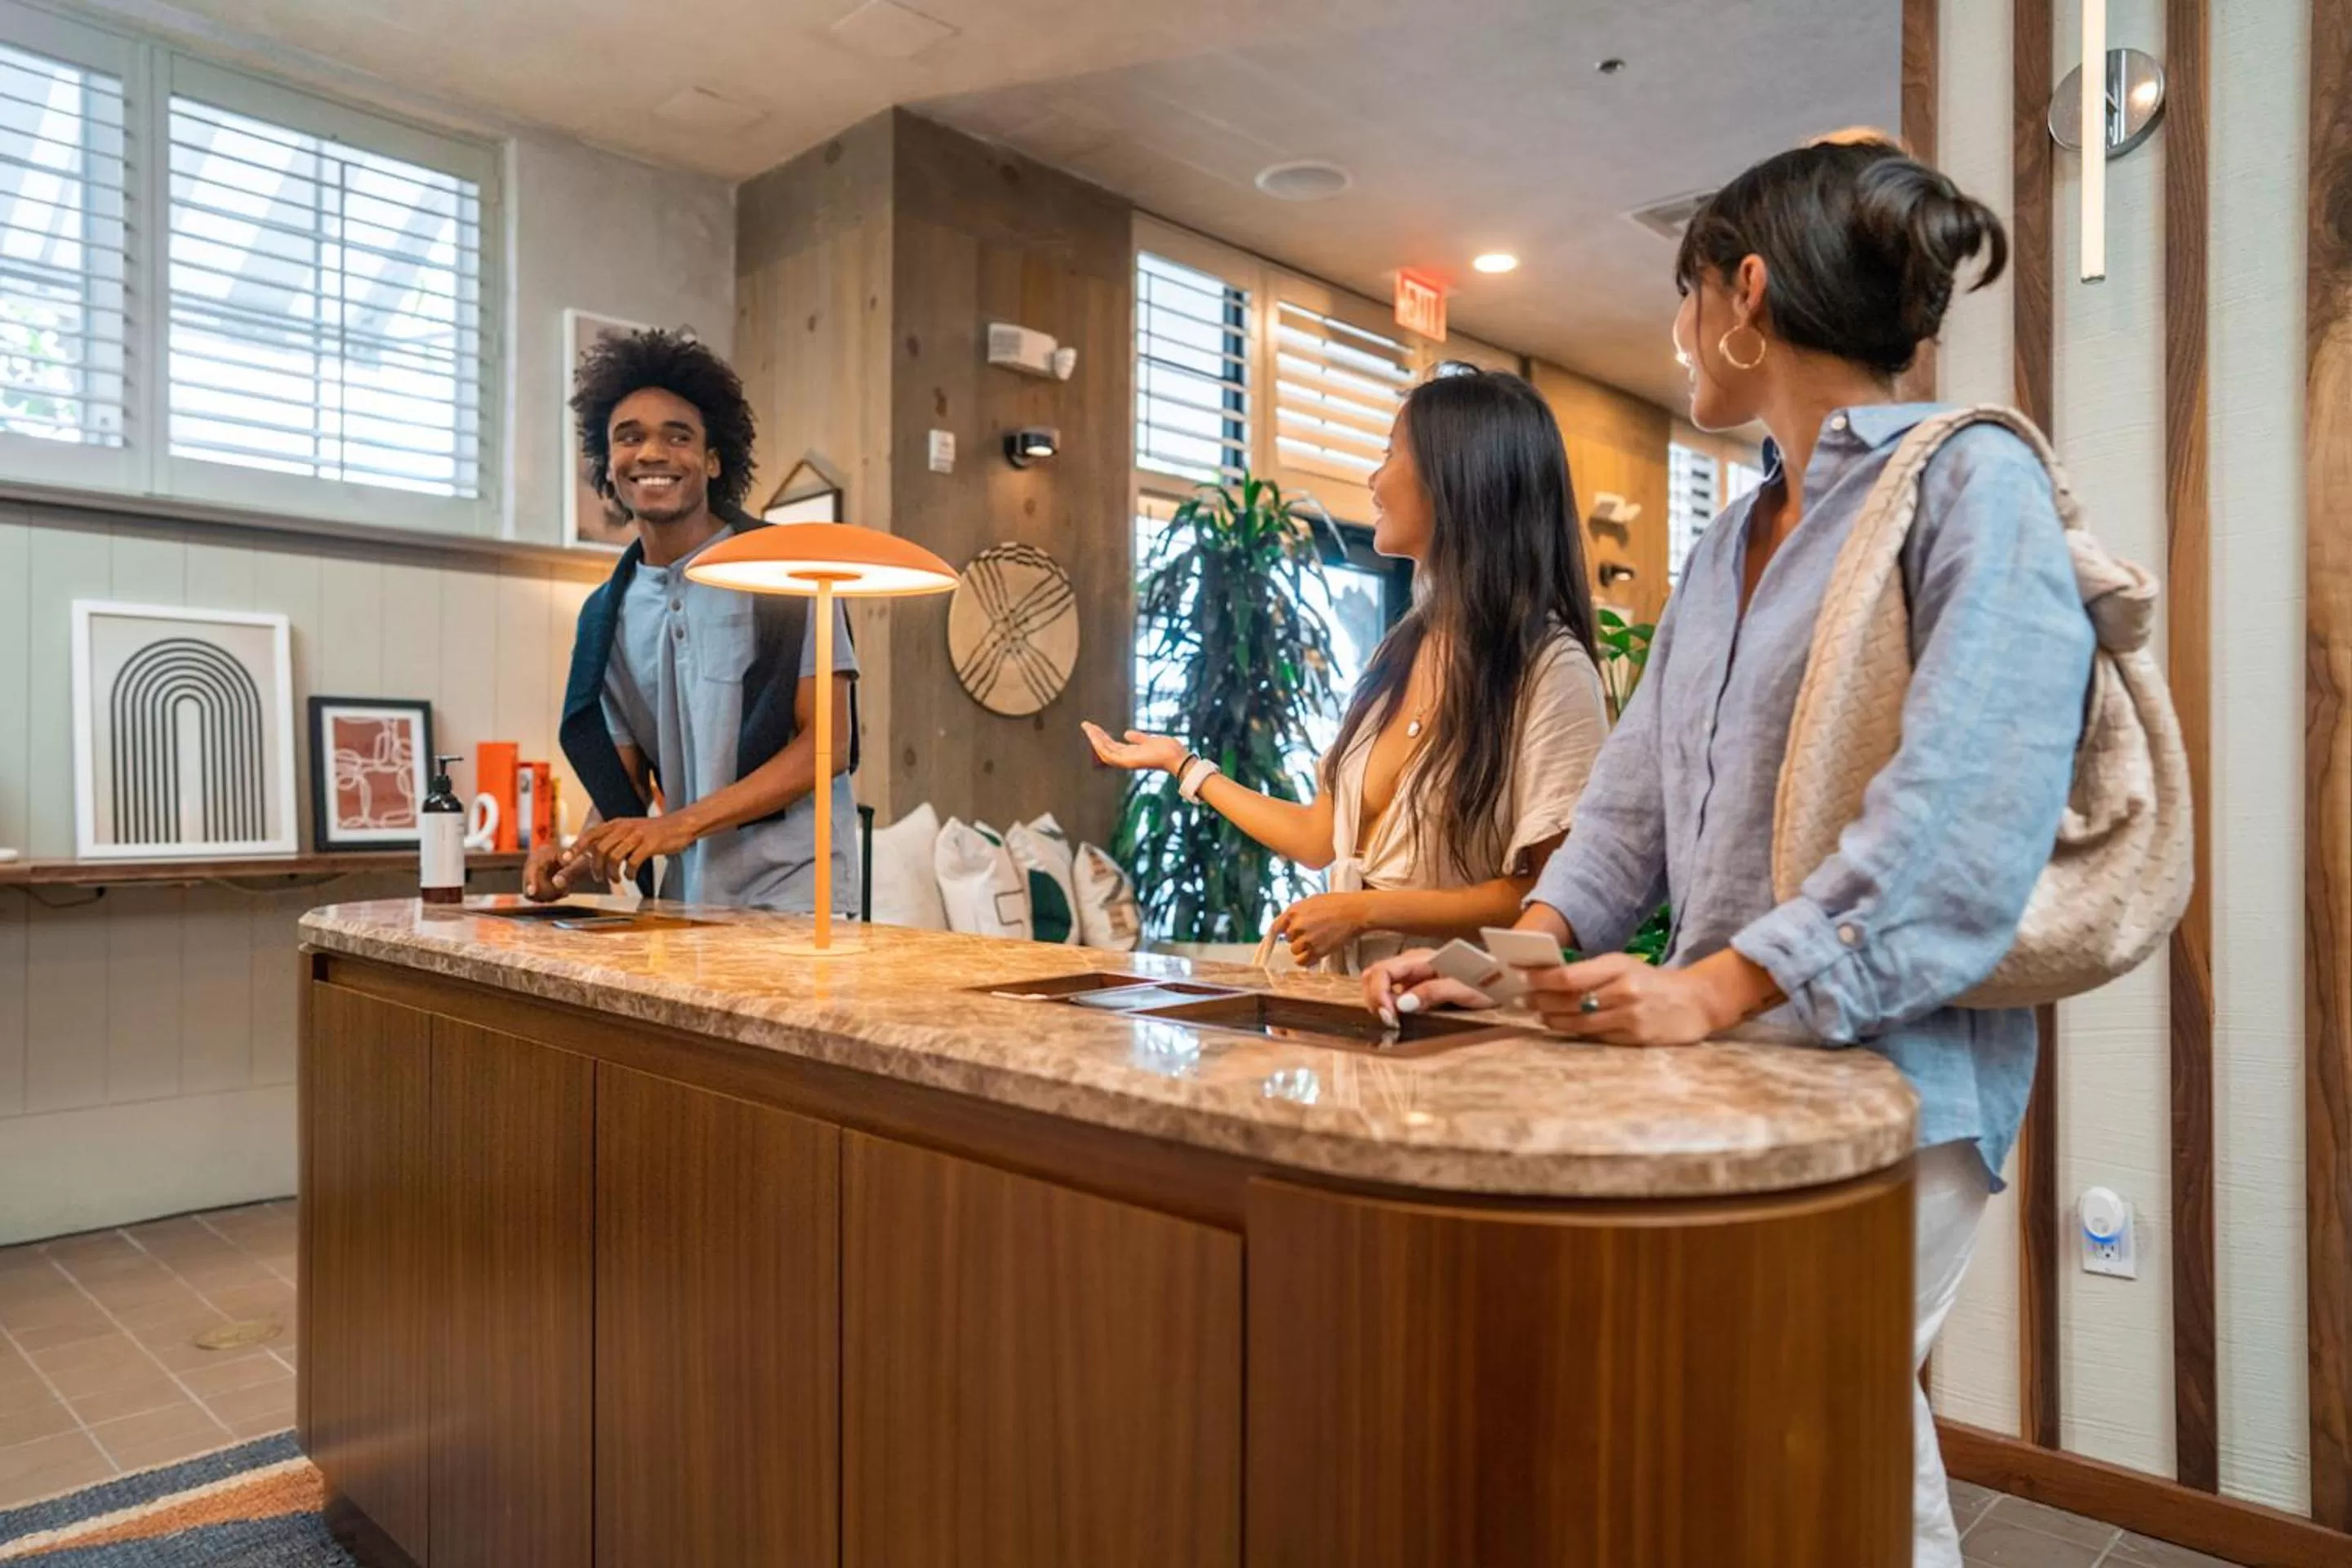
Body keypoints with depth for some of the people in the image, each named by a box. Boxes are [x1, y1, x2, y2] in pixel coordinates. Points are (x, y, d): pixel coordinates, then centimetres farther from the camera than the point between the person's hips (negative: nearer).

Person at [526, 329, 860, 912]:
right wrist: (582, 856, -7)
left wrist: (683, 824, -18)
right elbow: (623, 781, 14)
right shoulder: (608, 616, 12)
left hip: (789, 896, -4)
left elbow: (827, 745, -10)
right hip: (685, 902, 5)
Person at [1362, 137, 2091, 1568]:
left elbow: (1967, 810, -20)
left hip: (1889, 1065, -6)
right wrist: (1521, 949, 0)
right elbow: (1640, 795, 13)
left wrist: (1723, 987, -25)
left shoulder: (1975, 484, -7)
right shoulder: (1732, 541, 17)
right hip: (1731, 1061, 7)